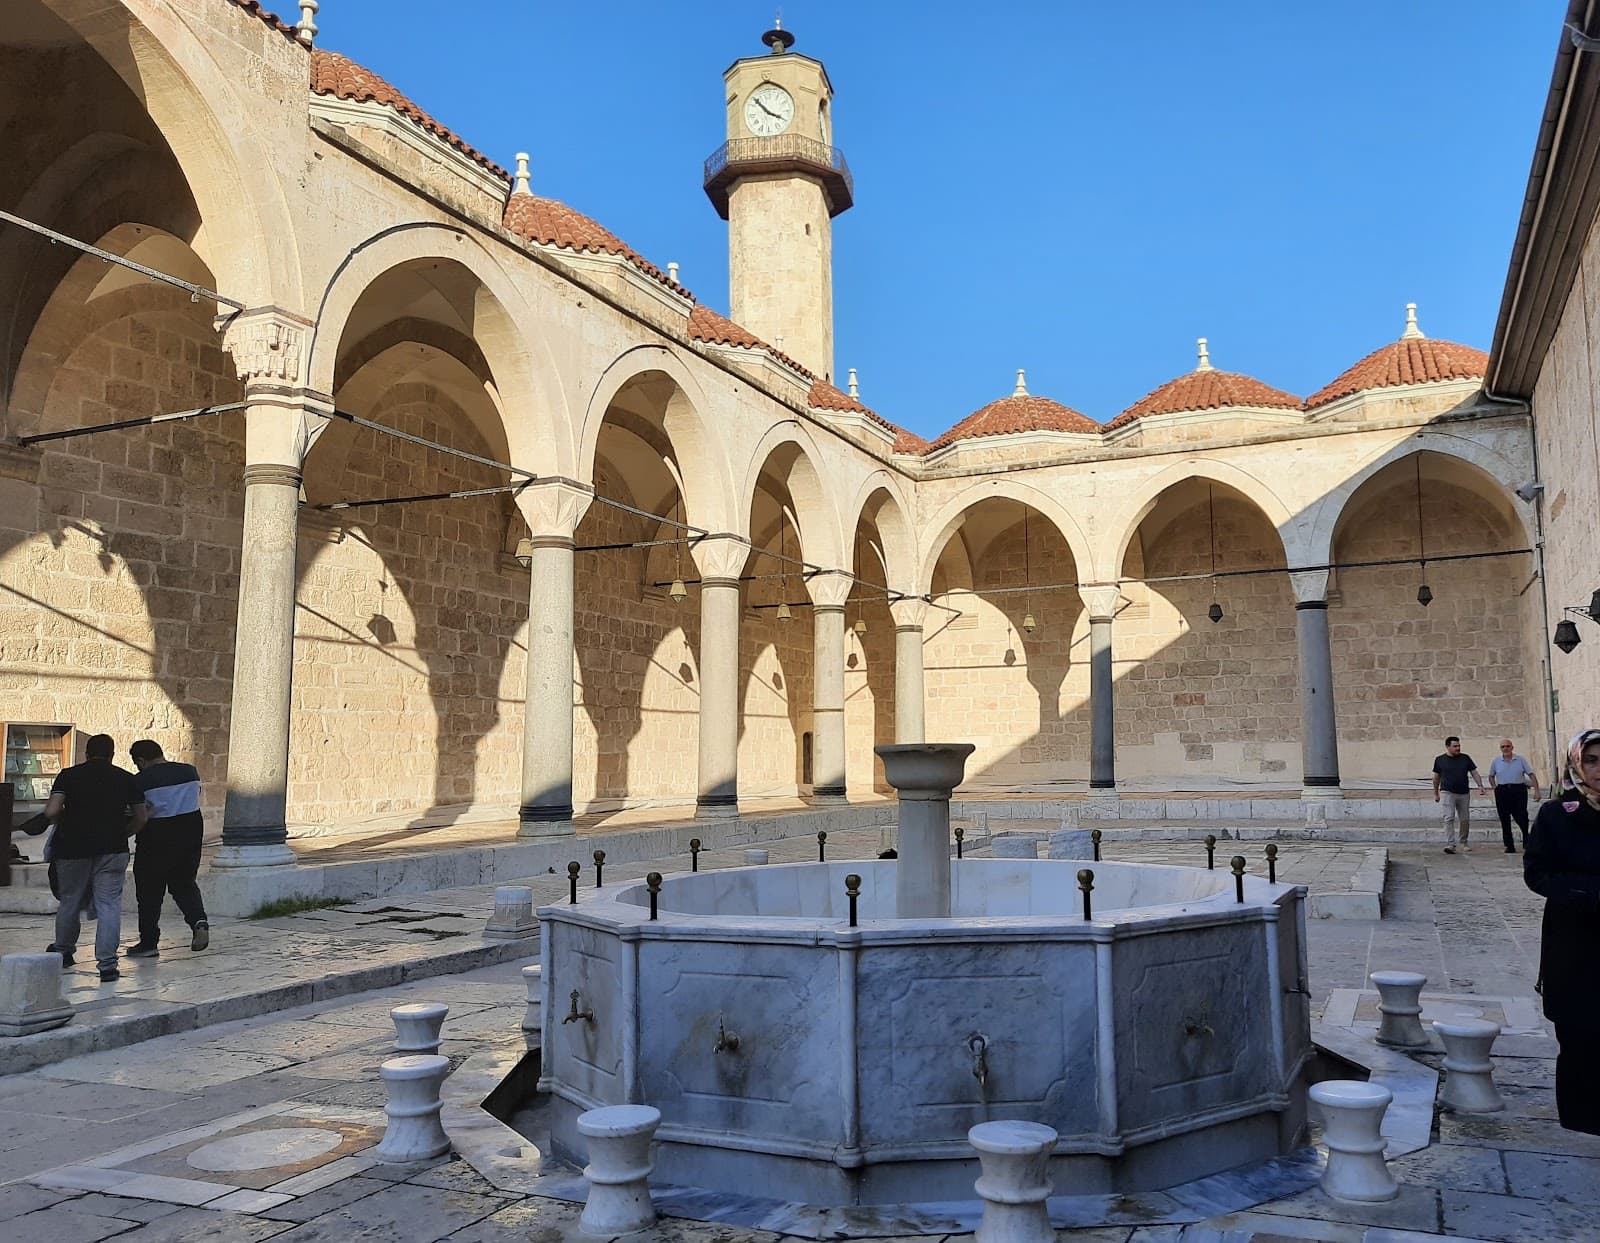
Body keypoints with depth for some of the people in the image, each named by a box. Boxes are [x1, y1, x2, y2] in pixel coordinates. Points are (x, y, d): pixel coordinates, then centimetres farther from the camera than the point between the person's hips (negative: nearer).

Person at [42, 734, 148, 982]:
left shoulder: (68, 775, 0)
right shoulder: (126, 779, 4)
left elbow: (51, 812, -10)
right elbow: (140, 818, 4)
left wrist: (63, 821, 11)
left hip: (73, 848, 1)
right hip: (112, 849, 0)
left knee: (69, 901, 19)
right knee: (109, 904, 0)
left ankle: (63, 952, 37)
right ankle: (107, 964, -8)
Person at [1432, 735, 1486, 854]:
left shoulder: (1465, 758, 5)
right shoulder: (1440, 760, 1)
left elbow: (1474, 773, 6)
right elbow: (1436, 777, 10)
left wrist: (1480, 786, -9)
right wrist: (1436, 793, 13)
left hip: (1464, 793, 3)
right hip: (1448, 793, -3)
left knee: (1465, 819, 9)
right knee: (1449, 818, -13)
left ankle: (1463, 843, 26)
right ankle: (1450, 844, -19)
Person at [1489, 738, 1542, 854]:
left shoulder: (1520, 760, 4)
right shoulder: (1496, 761, 8)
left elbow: (1531, 775, 2)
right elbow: (1491, 776, 19)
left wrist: (1536, 790, -6)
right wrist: (1494, 787, 4)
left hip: (1518, 790, -2)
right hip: (1502, 792, 2)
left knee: (1521, 817, -7)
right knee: (1504, 820, 2)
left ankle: (1527, 841, 16)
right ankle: (1509, 846, 9)